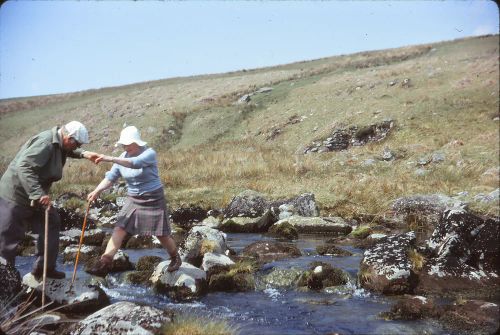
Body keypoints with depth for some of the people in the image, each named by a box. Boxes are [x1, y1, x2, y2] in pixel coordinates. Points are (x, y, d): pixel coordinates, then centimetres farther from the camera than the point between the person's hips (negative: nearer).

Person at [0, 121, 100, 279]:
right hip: (15, 195, -10)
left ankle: (44, 267, 22)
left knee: (51, 224, 14)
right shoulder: (45, 142, -26)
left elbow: (69, 151, 29)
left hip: (33, 196, 10)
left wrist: (84, 154, 11)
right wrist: (38, 194, -41)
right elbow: (23, 166, -35)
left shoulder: (59, 143, 3)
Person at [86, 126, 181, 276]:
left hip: (153, 200, -5)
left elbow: (136, 163, -38)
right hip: (133, 200, 5)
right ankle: (104, 265, -15)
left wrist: (111, 159, -47)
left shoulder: (149, 153, -18)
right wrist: (97, 191, -22)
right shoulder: (122, 158, 0)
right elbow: (110, 177, -5)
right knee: (119, 229, -10)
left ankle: (175, 259, 33)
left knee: (162, 235, 6)